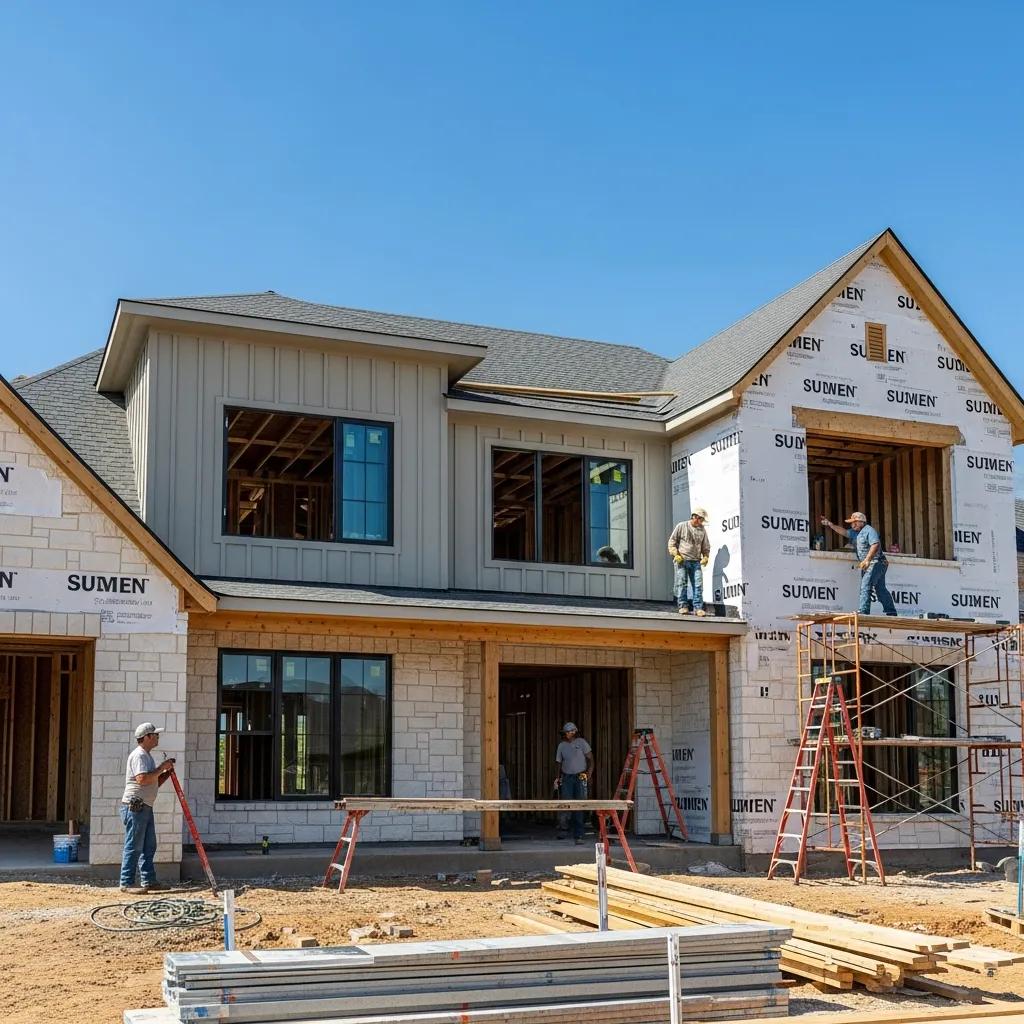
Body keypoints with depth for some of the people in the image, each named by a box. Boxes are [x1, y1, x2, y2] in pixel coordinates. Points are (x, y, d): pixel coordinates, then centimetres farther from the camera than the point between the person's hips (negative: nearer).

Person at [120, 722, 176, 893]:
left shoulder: (147, 756, 20)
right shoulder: (139, 755, -12)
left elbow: (154, 783, 24)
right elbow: (143, 779, -25)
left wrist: (166, 773, 8)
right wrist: (161, 768, -15)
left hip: (145, 807, 10)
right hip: (135, 806, -10)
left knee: (149, 846, 12)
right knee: (133, 847, -7)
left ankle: (149, 881, 16)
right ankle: (127, 883, -4)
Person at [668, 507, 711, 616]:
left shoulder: (702, 530, 13)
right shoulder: (681, 526, 1)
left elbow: (706, 546, 21)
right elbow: (672, 542, 3)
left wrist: (705, 556, 4)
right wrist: (676, 555, -8)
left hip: (696, 562, 3)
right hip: (682, 560, -3)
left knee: (698, 584, -4)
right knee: (682, 583, -4)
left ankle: (698, 607, -3)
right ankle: (683, 606, 1)